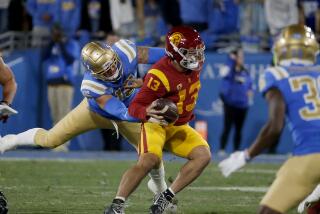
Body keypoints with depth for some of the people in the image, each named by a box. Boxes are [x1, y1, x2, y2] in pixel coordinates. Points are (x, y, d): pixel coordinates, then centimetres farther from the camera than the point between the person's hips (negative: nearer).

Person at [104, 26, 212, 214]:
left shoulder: (194, 66, -5)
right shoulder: (160, 75, -27)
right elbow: (135, 107, -28)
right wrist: (147, 112, -49)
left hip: (180, 127, 7)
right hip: (157, 123, -7)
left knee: (204, 156, -12)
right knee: (149, 160, -31)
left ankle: (166, 198, -8)